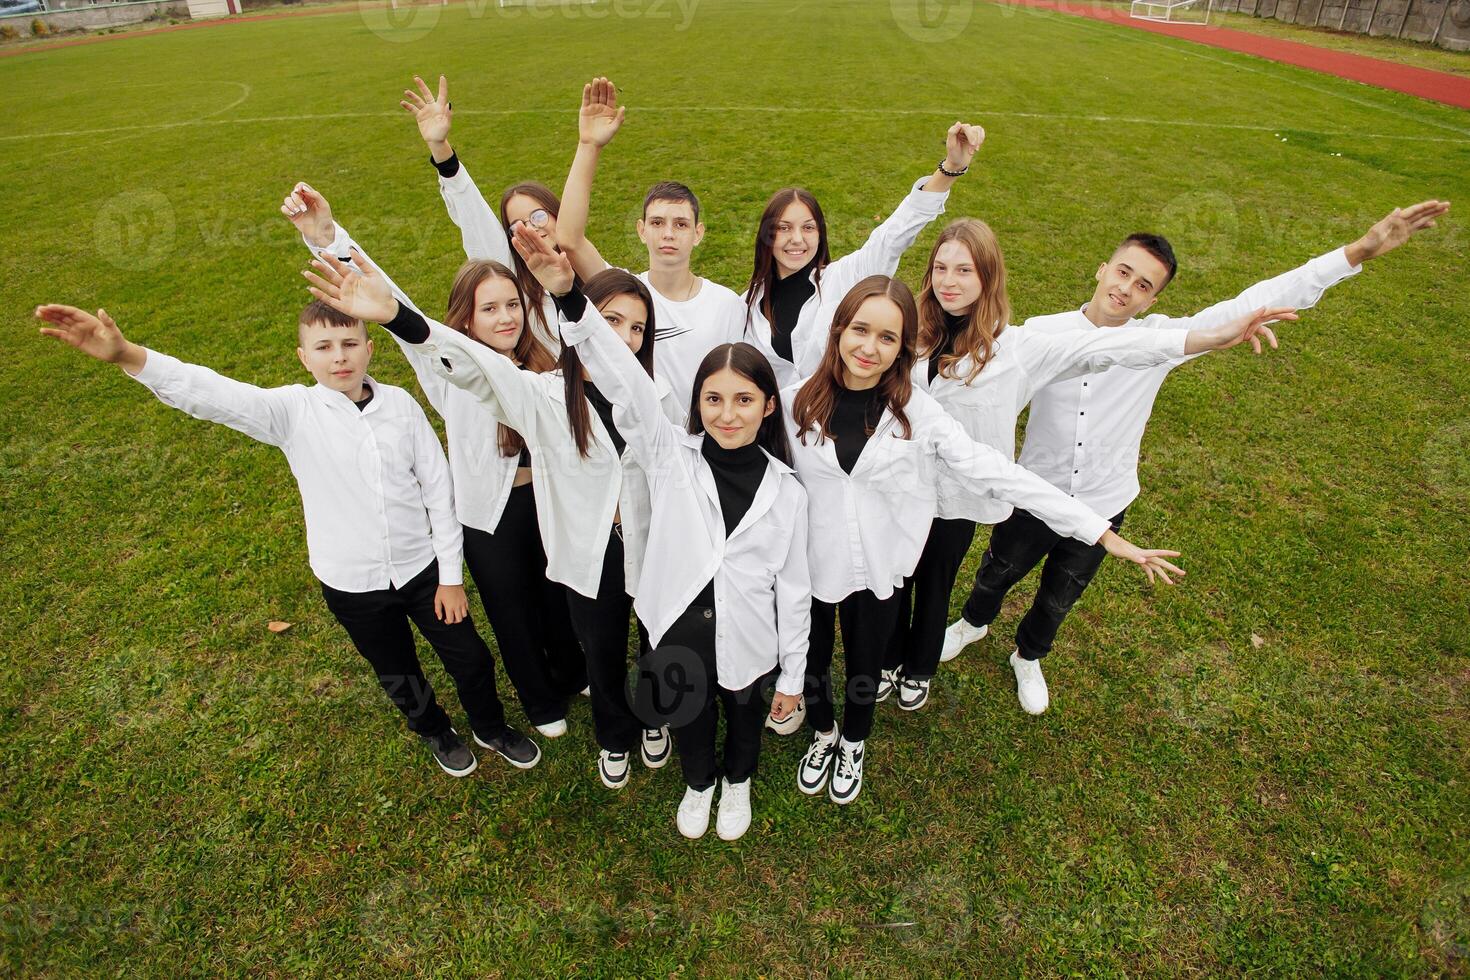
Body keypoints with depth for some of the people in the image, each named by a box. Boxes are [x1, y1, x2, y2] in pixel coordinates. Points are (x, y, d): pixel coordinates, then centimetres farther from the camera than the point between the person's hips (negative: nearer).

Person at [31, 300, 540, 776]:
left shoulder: (400, 405, -10)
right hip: (351, 583, 0)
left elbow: (438, 491, -7)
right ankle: (437, 733, 54)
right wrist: (127, 355, -47)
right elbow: (210, 394, -26)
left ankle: (492, 729, 46)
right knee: (398, 675, 21)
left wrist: (450, 575, -5)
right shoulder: (293, 411, -12)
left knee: (470, 658, 13)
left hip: (420, 568, 0)